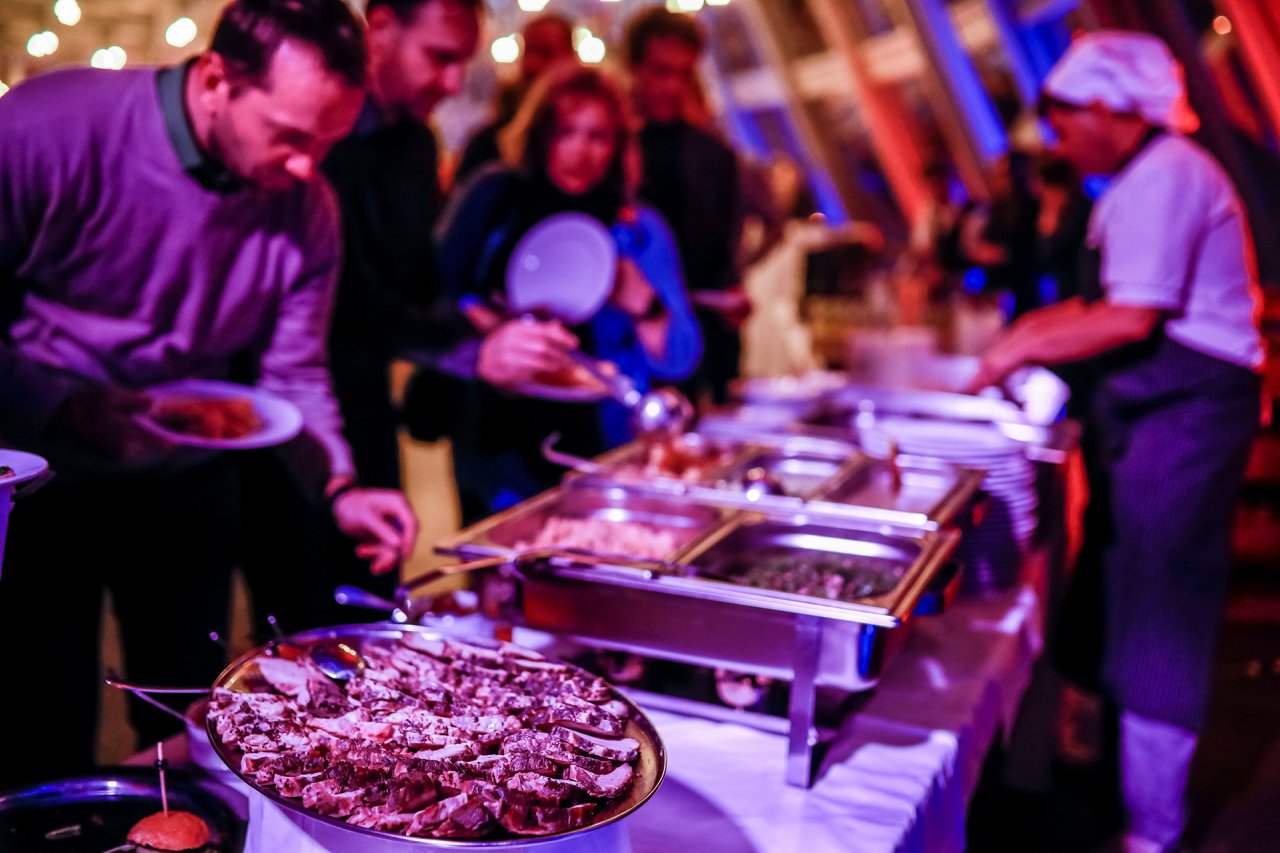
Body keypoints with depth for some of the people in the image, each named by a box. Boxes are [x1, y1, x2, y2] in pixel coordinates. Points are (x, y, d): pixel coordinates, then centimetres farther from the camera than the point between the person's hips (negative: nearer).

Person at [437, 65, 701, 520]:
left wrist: (639, 301, -19)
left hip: (595, 450, 0)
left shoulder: (639, 230, 3)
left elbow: (678, 362, -2)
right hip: (494, 444, 0)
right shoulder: (494, 199, 3)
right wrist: (474, 317, -16)